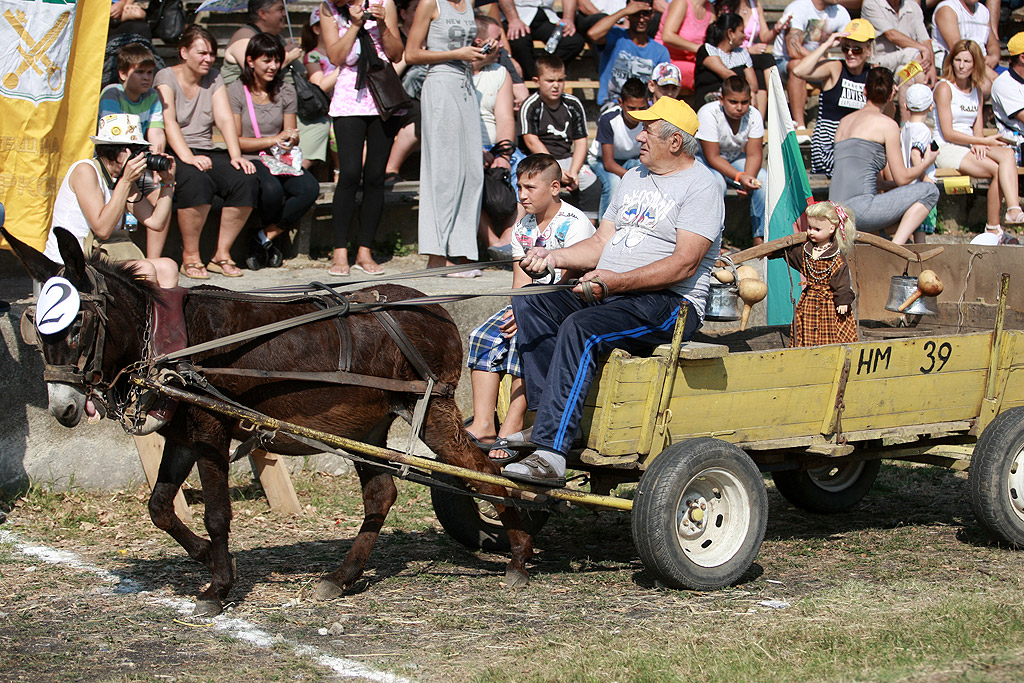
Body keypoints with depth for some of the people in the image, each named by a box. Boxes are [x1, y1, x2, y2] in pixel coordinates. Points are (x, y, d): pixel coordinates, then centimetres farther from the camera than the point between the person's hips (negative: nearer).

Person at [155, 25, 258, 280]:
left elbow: (225, 118, 2)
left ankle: (222, 254, -13)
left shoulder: (214, 78, 14)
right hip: (174, 154, -5)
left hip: (207, 151, 5)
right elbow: (168, 121, -17)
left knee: (245, 180, -23)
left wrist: (235, 156, -16)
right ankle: (190, 256, -24)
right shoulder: (166, 78, -2)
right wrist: (187, 157, -32)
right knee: (196, 180, -38)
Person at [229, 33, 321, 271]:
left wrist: (289, 140, -12)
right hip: (249, 162, -4)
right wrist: (273, 140, -15)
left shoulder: (286, 91, 11)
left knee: (310, 188, -28)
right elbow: (235, 141, -7)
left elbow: (292, 136, 13)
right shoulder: (236, 91, -3)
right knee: (271, 189, -37)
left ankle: (264, 239, -16)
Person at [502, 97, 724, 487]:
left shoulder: (701, 187, -6)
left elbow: (684, 264, -17)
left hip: (669, 303, -9)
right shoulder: (634, 179, 22)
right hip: (608, 295, 9)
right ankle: (548, 417, -20)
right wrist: (553, 257, 4)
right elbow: (601, 243, 22)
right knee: (528, 305, -10)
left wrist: (616, 281, -22)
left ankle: (551, 454, -40)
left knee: (579, 328, -33)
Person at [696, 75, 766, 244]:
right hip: (703, 160, -5)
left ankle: (760, 236, -9)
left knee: (764, 181, -20)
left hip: (735, 158, 5)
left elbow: (754, 154, -14)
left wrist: (748, 179, -34)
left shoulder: (754, 115, -15)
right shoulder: (708, 114, -29)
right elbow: (712, 157, -28)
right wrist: (739, 177, -39)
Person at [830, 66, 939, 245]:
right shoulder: (887, 124, 0)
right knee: (929, 191, 3)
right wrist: (927, 162, 21)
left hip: (838, 213, 8)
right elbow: (902, 178, 2)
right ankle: (896, 249, -11)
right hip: (860, 208, -8)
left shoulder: (845, 121, 20)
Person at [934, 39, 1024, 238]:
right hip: (946, 149, -6)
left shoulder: (976, 90, 17)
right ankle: (992, 228, -25)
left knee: (1007, 154, -27)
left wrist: (979, 143, -12)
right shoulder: (944, 88, -5)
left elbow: (977, 129, 13)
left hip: (971, 146, 6)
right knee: (997, 169, -28)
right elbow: (948, 133, -10)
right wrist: (984, 141, -10)